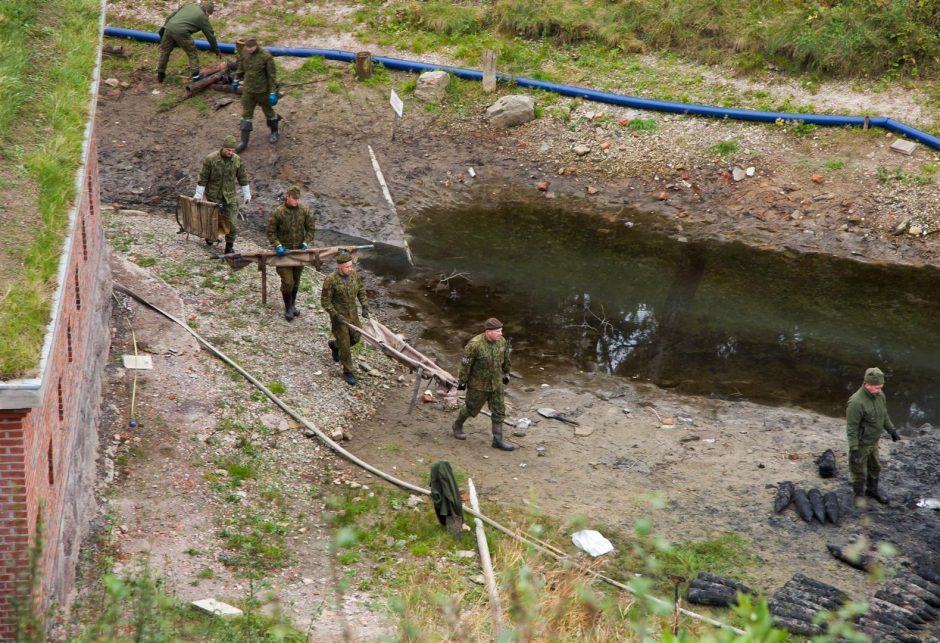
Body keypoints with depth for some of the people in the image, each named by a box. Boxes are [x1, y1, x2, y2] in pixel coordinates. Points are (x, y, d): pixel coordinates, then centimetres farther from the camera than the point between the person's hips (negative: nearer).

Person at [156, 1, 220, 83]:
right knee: (192, 54, 10)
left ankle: (160, 74, 30)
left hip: (169, 28, 6)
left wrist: (164, 26, 30)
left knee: (164, 51, 22)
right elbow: (210, 35, 17)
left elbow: (171, 15, 21)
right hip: (181, 32, -6)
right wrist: (217, 50, 26)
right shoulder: (203, 18, 10)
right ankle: (195, 76, 6)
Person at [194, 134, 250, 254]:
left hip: (230, 195, 2)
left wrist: (247, 194, 9)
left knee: (231, 221, -5)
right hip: (213, 195, -2)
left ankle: (230, 246, 5)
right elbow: (203, 177, -9)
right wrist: (198, 194, -6)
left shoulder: (237, 160, -5)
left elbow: (242, 178, 6)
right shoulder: (211, 159, -15)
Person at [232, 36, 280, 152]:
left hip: (262, 90, -4)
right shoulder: (244, 53, -7)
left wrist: (273, 92, -18)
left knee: (268, 111, 17)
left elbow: (272, 75, -18)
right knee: (246, 114, 6)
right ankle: (244, 141, 13)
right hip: (248, 90, 4)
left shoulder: (266, 56, -22)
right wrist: (236, 79, 21)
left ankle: (274, 132, 41)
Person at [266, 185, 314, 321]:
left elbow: (310, 229, 4)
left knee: (296, 281, 17)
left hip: (299, 251, 3)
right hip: (284, 251, -3)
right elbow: (271, 232, -6)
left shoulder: (304, 210, -6)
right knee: (287, 282, -7)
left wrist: (305, 243, -10)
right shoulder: (278, 212, -14)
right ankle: (288, 308, 10)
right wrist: (278, 245, -19)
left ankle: (293, 304, 35)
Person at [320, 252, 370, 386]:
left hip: (353, 315, 6)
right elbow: (325, 302, -15)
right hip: (339, 317, -5)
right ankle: (347, 372, 20)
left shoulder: (355, 275, -7)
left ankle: (334, 345, 48)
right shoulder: (331, 280, -23)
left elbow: (361, 292, 8)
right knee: (345, 345, 2)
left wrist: (365, 307, -4)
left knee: (355, 338, 19)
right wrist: (336, 315, -21)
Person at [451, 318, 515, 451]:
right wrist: (462, 381, -11)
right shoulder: (475, 345, -28)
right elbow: (465, 364, -19)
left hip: (496, 383, 5)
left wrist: (506, 373, 17)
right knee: (472, 408, 14)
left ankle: (498, 440, 14)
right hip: (478, 384, -5)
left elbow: (505, 358, 7)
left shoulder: (502, 341, -10)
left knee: (499, 410, 5)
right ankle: (457, 426, 40)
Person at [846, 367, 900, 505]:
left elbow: (883, 414, 10)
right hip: (860, 444, -8)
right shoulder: (856, 402, -33)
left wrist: (892, 430, 17)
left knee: (875, 467, 26)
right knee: (859, 472, 11)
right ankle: (859, 496, 31)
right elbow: (851, 428, -28)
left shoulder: (879, 394, -9)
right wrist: (853, 449, -27)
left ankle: (872, 490, 48)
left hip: (873, 441, 8)